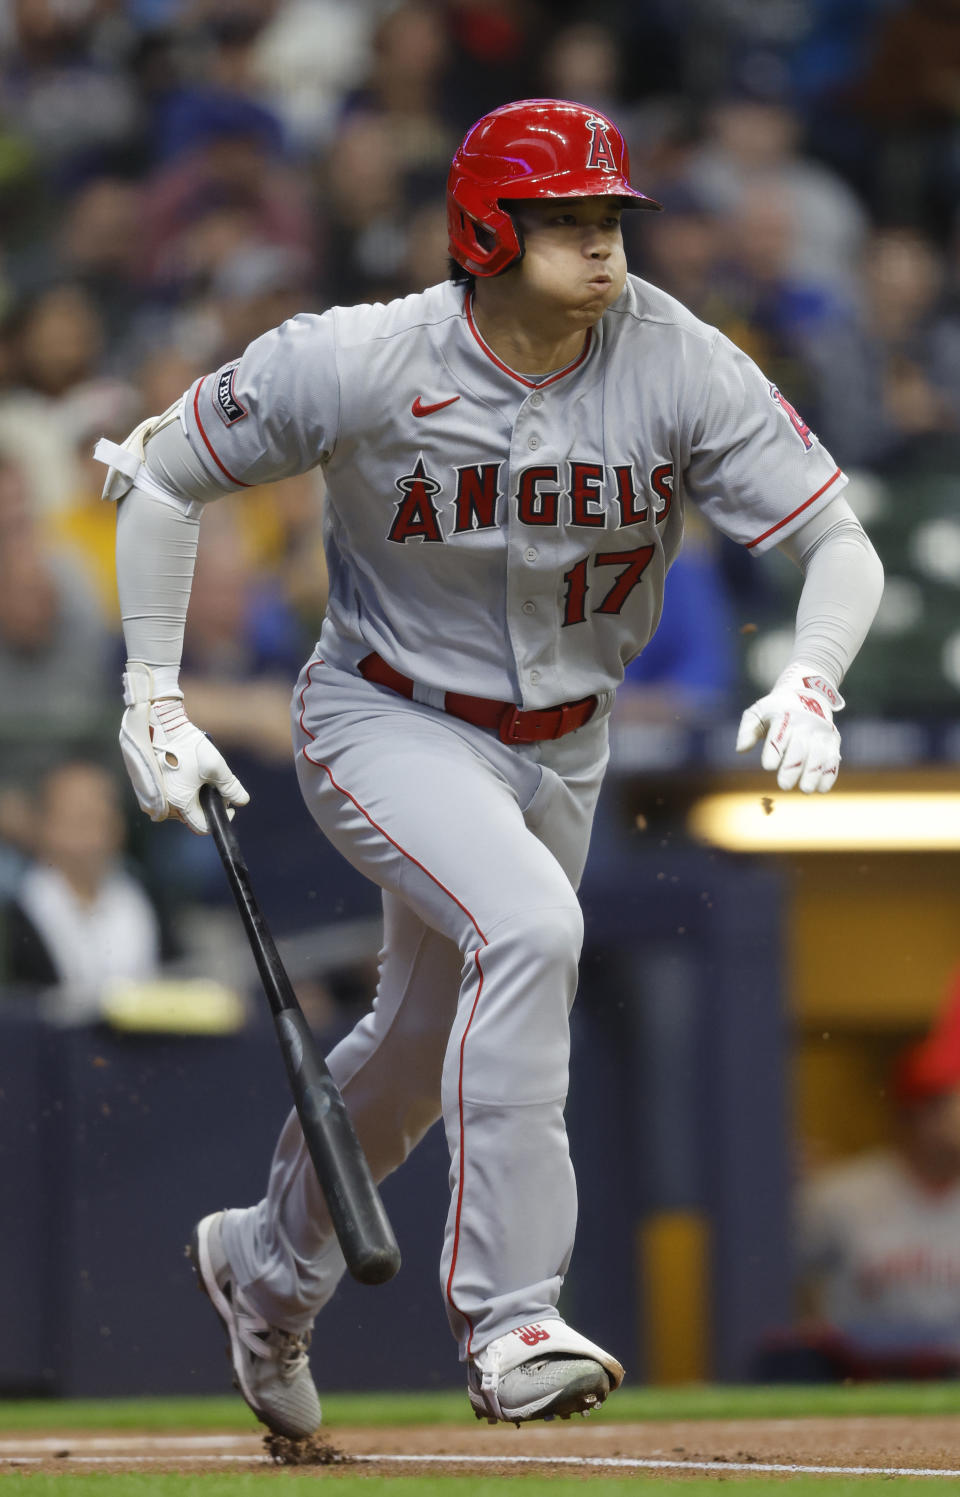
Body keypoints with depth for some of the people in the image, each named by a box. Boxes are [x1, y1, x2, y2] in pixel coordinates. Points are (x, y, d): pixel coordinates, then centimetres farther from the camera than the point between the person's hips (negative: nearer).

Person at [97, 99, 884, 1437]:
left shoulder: (682, 371, -18)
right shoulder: (360, 365, -22)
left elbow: (839, 543, -17)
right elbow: (164, 475, -9)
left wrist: (810, 685, -37)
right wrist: (153, 703, -12)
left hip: (559, 751, 5)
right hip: (385, 720, -4)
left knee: (425, 1048, 20)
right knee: (529, 926, -32)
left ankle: (268, 1266, 49)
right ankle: (508, 1321, -31)